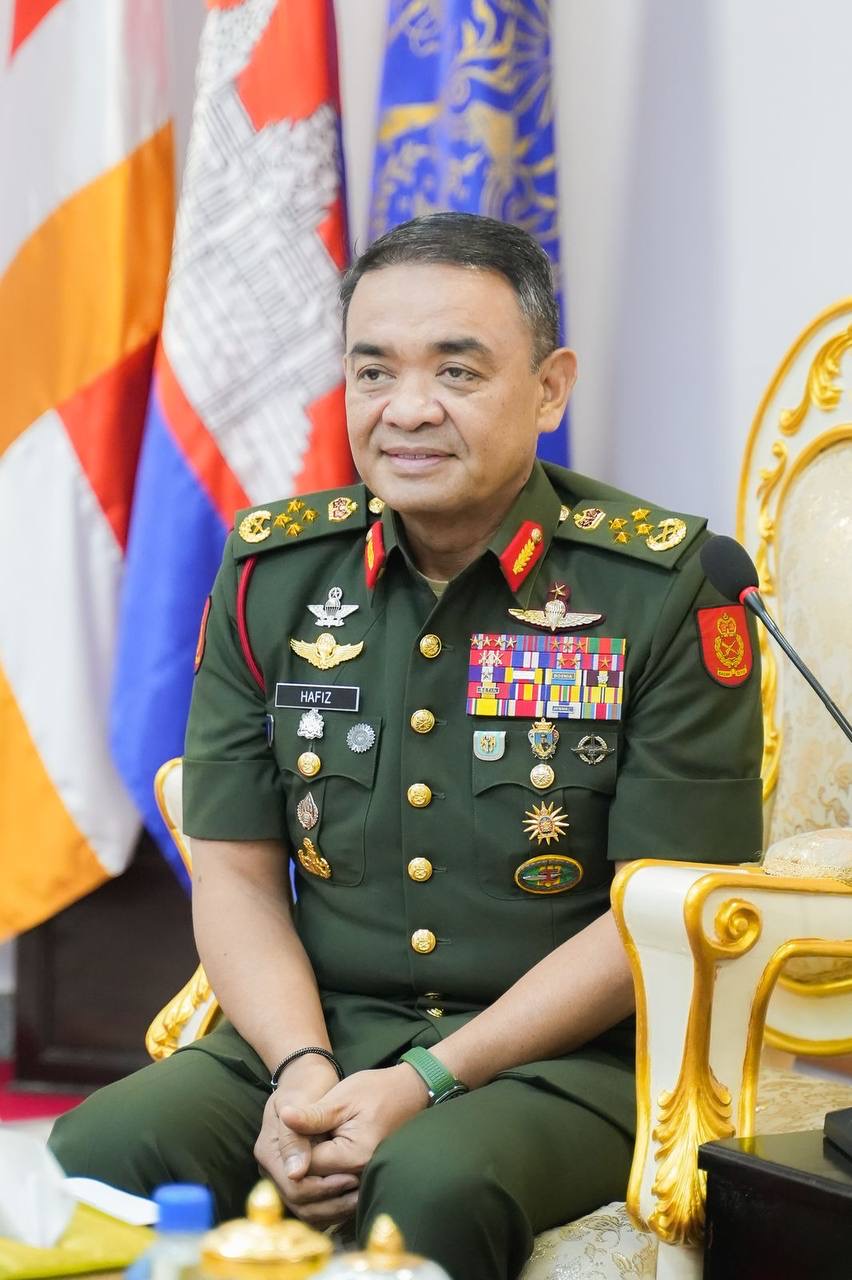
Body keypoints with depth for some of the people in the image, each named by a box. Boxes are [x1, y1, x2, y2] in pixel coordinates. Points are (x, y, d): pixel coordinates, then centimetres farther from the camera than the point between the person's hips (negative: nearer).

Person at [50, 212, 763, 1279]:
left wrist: (429, 1083, -16)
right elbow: (236, 872, 7)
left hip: (571, 1056, -3)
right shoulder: (272, 572, 6)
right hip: (321, 1027, 4)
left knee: (430, 1185, -35)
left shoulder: (666, 586, -6)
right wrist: (303, 1072, -12)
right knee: (105, 1148, -24)